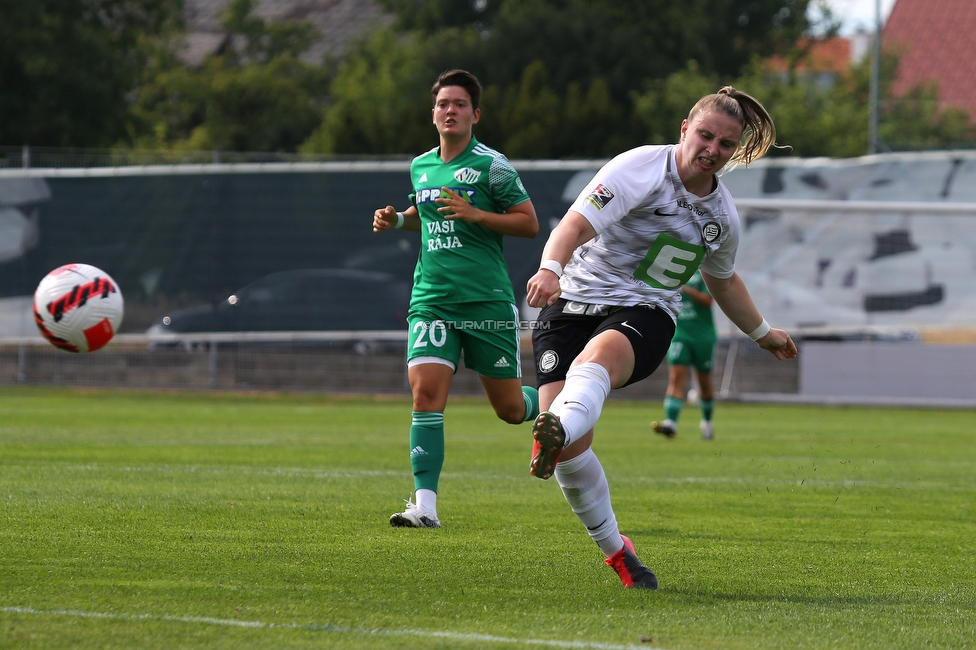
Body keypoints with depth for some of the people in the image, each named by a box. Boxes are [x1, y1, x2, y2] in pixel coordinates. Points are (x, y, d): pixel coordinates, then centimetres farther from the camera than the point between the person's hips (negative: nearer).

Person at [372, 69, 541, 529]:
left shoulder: (490, 165, -5)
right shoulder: (420, 167, 12)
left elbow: (529, 223, -5)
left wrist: (474, 214, -16)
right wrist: (396, 219, 11)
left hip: (487, 299, -4)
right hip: (432, 298, 4)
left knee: (510, 409, 5)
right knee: (426, 393, -14)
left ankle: (548, 407, 41)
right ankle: (425, 504, -16)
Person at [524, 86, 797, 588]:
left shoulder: (722, 213, 10)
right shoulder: (641, 169, -10)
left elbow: (722, 279, 32)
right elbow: (576, 224, -24)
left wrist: (762, 333, 44)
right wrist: (551, 269, -44)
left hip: (645, 316, 2)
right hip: (576, 301, -2)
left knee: (599, 354, -37)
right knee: (572, 452, -15)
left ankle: (555, 433, -69)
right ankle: (615, 550, 7)